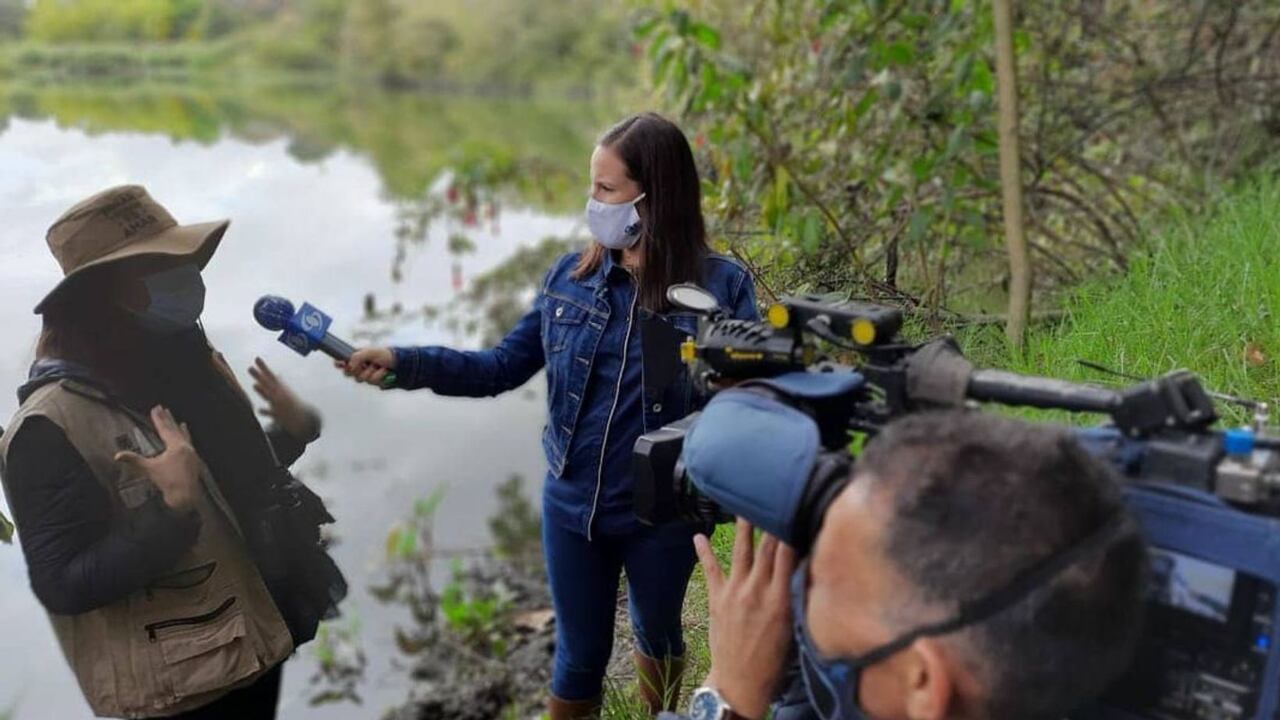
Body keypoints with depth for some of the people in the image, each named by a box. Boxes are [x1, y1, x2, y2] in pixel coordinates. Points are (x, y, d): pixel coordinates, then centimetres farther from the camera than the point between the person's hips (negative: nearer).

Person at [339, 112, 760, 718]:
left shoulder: (721, 285, -14)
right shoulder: (570, 277, -4)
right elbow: (501, 367, -1)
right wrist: (403, 363, -12)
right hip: (573, 505, 2)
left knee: (657, 634, 26)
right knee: (579, 654, 18)